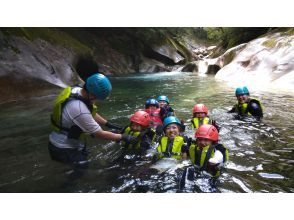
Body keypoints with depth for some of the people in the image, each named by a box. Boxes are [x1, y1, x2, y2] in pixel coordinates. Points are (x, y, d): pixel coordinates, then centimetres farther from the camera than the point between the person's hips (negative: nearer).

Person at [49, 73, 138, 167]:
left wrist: (107, 123, 7)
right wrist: (123, 137, -13)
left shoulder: (75, 90, -10)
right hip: (64, 150, -9)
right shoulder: (80, 110, -36)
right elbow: (100, 134, -23)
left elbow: (91, 113, 7)